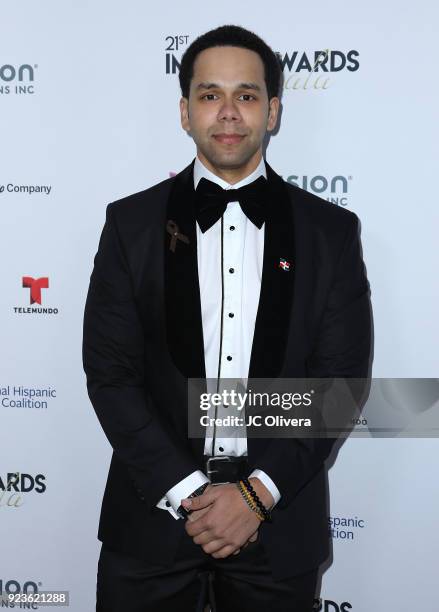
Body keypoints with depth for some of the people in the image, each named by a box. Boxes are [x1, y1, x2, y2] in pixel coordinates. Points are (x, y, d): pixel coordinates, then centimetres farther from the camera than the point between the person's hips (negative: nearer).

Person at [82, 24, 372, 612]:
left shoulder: (332, 231, 0)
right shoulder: (131, 223, -1)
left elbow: (342, 380, -4)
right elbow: (110, 372, -5)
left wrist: (258, 493, -12)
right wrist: (186, 492, -12)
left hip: (280, 524, 0)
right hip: (155, 513, 0)